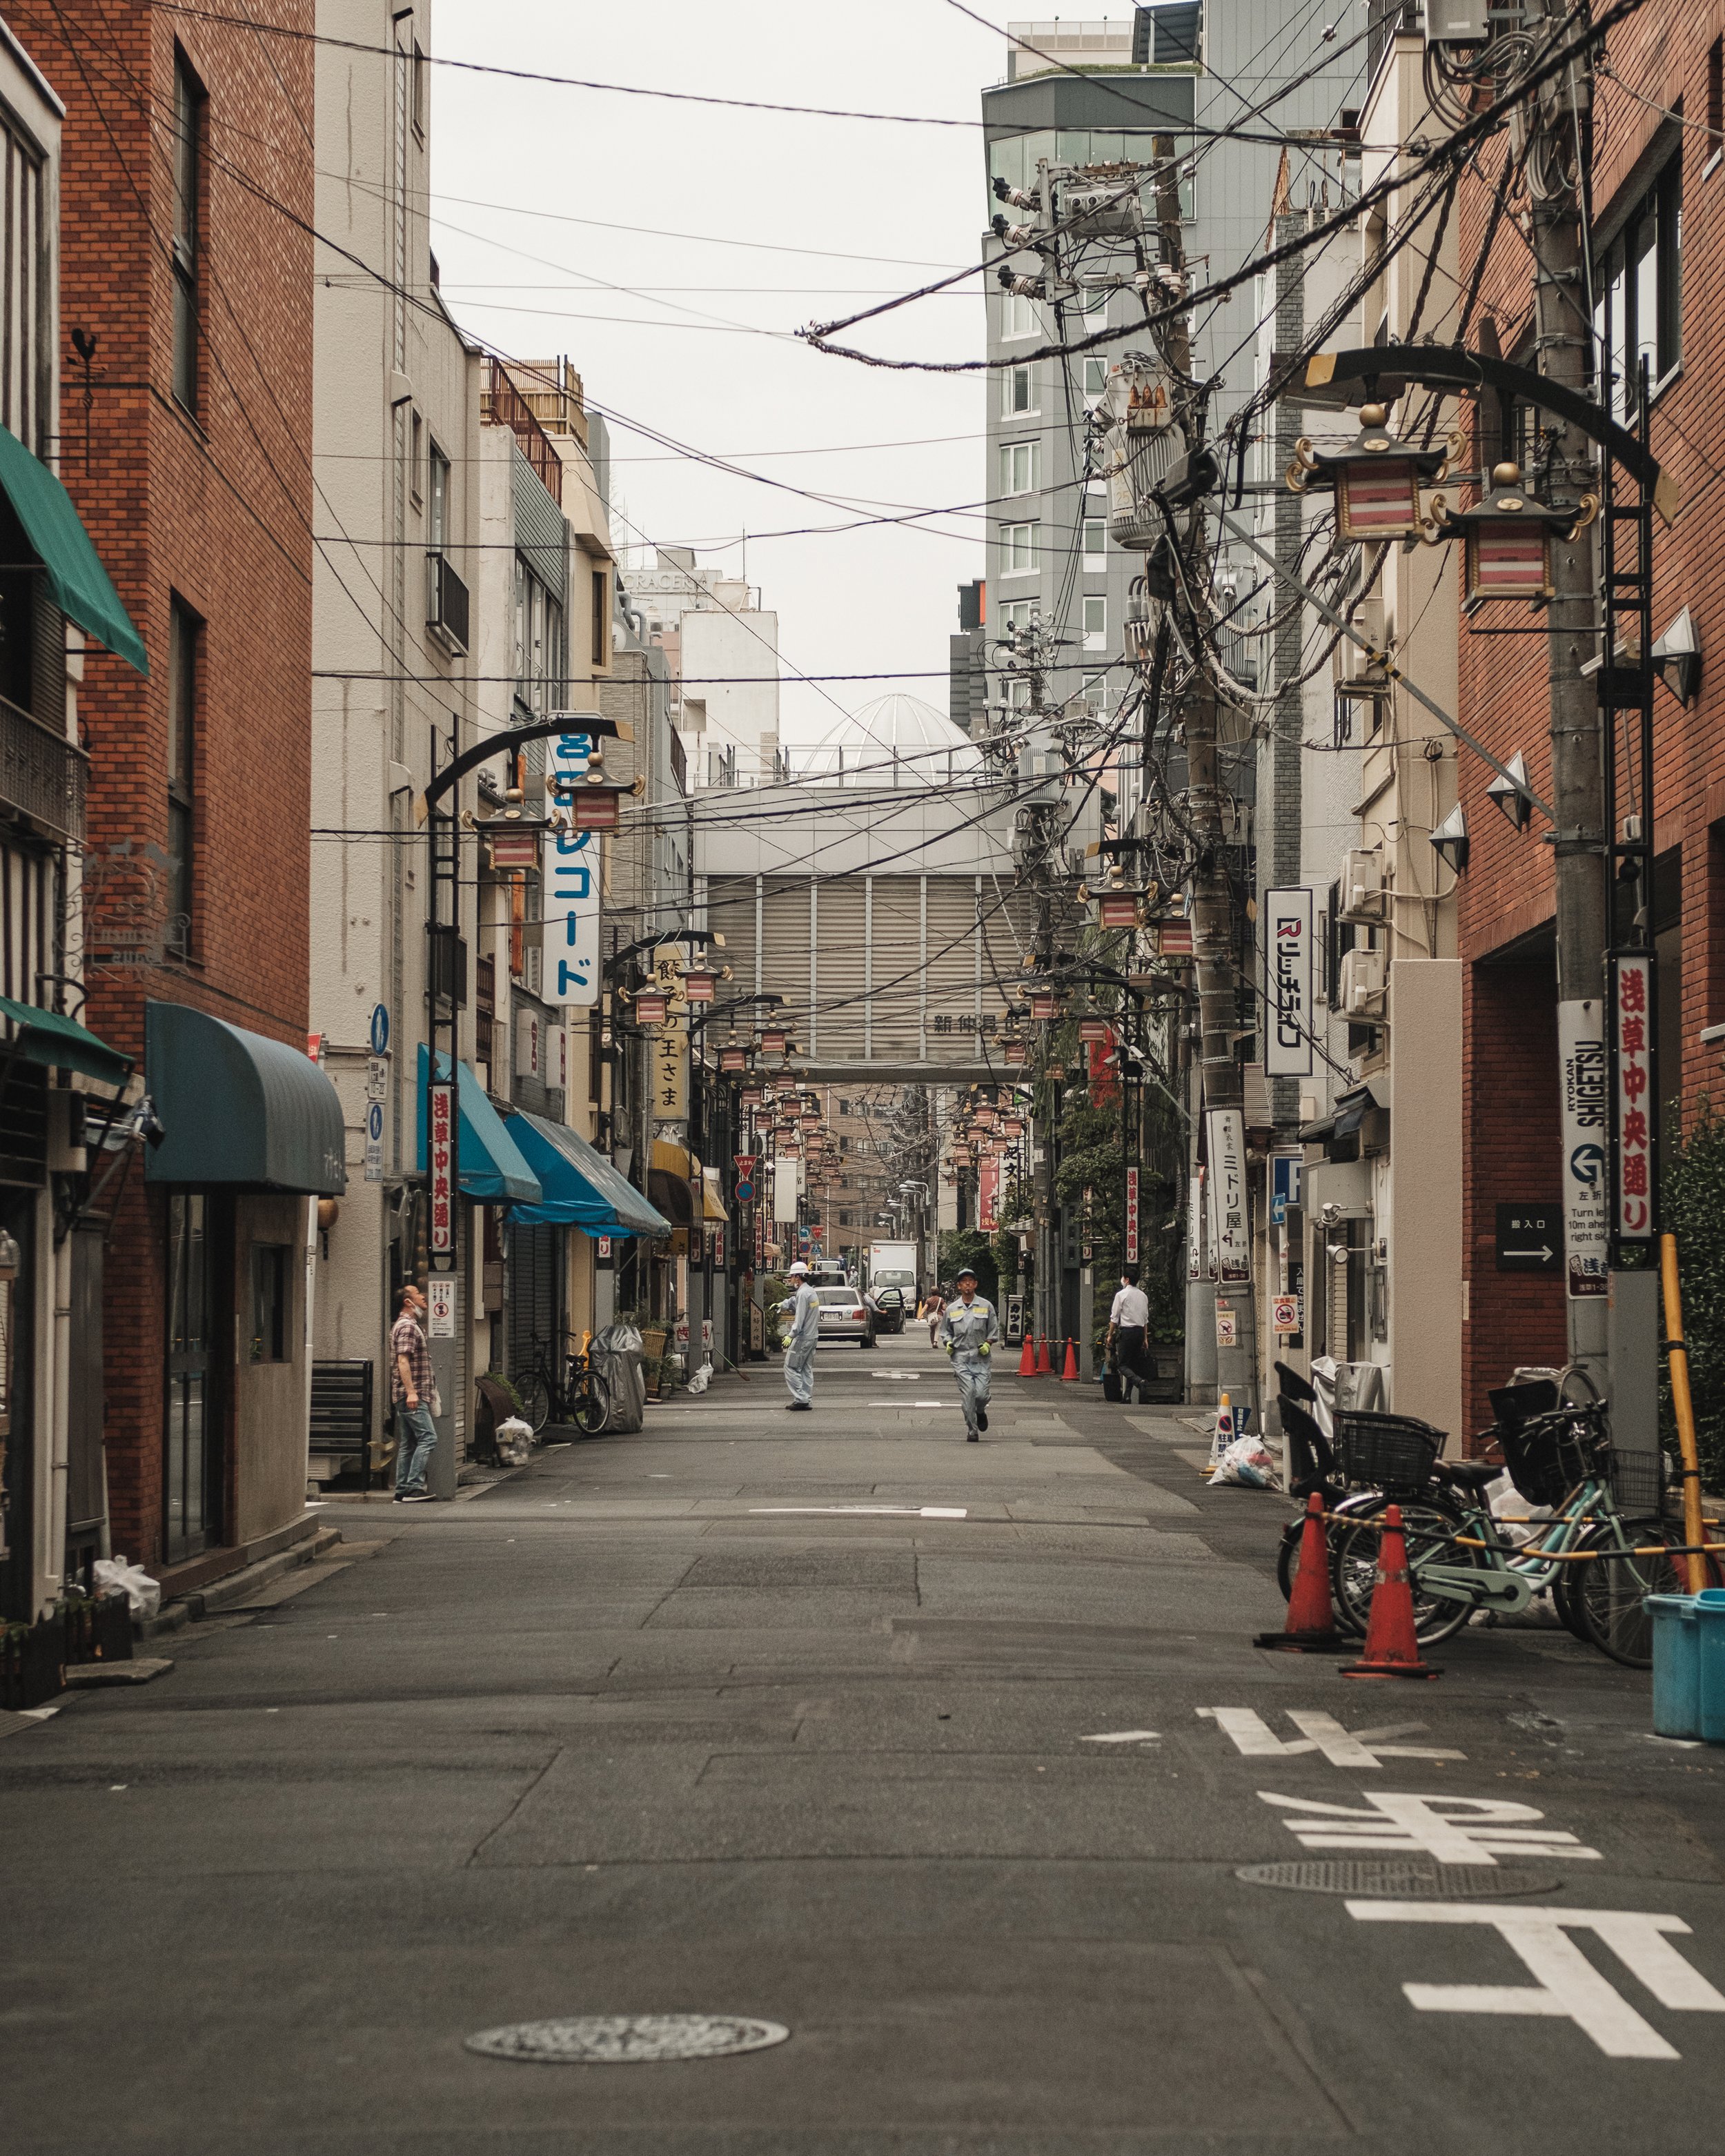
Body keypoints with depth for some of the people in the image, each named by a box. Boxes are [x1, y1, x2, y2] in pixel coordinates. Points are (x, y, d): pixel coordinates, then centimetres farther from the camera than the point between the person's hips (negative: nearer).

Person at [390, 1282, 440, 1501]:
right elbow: (403, 1360, -20)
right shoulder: (407, 1326, -11)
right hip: (412, 1394, -11)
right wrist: (411, 1391, -26)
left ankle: (402, 1491, 9)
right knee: (428, 1438, -14)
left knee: (408, 1444, 9)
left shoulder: (411, 1325, 22)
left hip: (410, 1396, 11)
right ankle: (414, 1487, -19)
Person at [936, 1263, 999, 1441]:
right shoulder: (951, 1310, 9)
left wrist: (988, 1344, -4)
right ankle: (972, 1431, -1)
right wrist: (948, 1343, 0)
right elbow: (945, 1331, 19)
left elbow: (994, 1330, 12)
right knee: (968, 1393, -10)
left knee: (982, 1394, -9)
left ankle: (981, 1413, 26)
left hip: (981, 1358, 0)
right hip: (960, 1358, 0)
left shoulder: (986, 1306, 7)